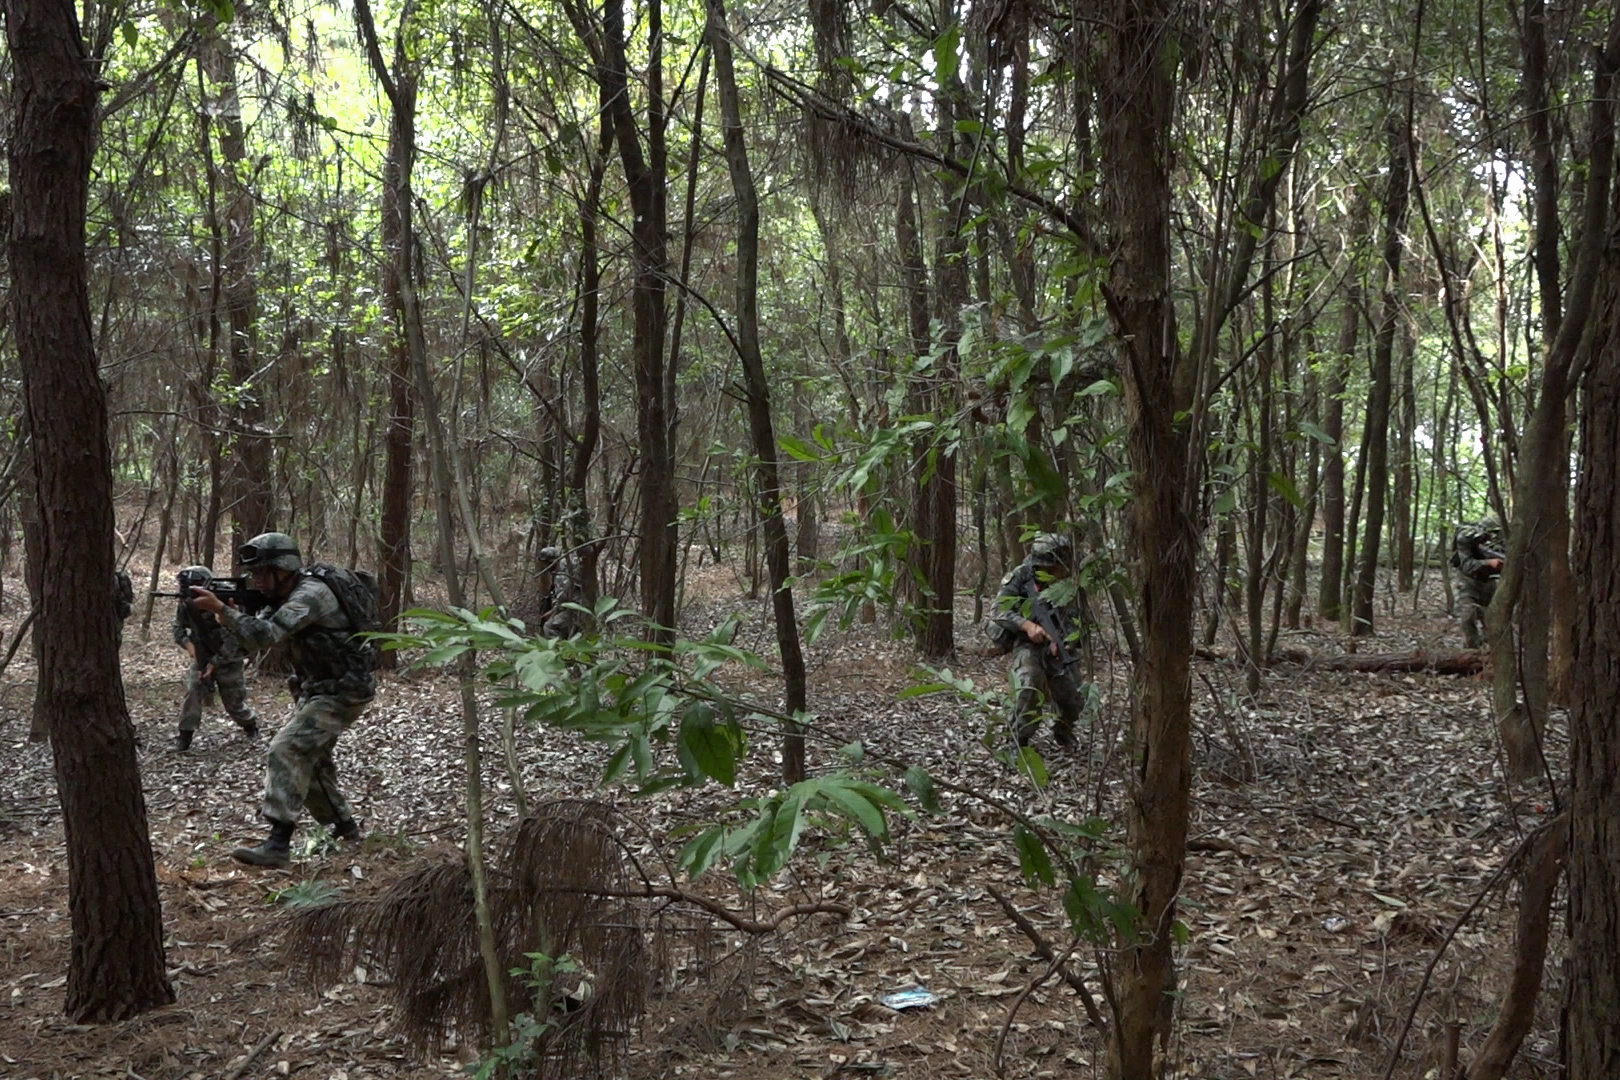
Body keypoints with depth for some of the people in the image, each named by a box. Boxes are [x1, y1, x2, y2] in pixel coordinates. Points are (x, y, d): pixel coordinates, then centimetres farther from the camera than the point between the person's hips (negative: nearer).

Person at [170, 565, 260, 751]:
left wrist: (214, 663, -23)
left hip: (227, 661, -4)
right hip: (202, 658, 4)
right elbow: (178, 628, 3)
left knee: (234, 702, 6)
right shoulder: (184, 605, -13)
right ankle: (184, 735, -8)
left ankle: (251, 725, 34)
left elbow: (232, 644, -27)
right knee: (193, 691, -16)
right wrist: (187, 642, -17)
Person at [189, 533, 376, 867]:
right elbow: (256, 639, 6)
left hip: (343, 692, -11)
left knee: (286, 751, -19)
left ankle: (278, 844, -22)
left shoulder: (311, 594, -23)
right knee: (309, 756, 20)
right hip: (317, 689, 11)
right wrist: (225, 611, -11)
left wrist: (220, 608, -36)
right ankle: (344, 824, 35)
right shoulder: (290, 593, 8)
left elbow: (265, 635, -33)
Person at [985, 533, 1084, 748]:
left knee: (1071, 699, 4)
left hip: (1052, 646, 5)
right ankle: (1019, 740, -17)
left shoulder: (1065, 583, 0)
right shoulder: (1021, 576, -12)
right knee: (1030, 684, -32)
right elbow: (1000, 609, -15)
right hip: (1025, 642, -4)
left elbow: (1070, 618, 0)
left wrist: (1061, 641, -20)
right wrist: (1027, 625, -30)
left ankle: (1064, 736, 36)